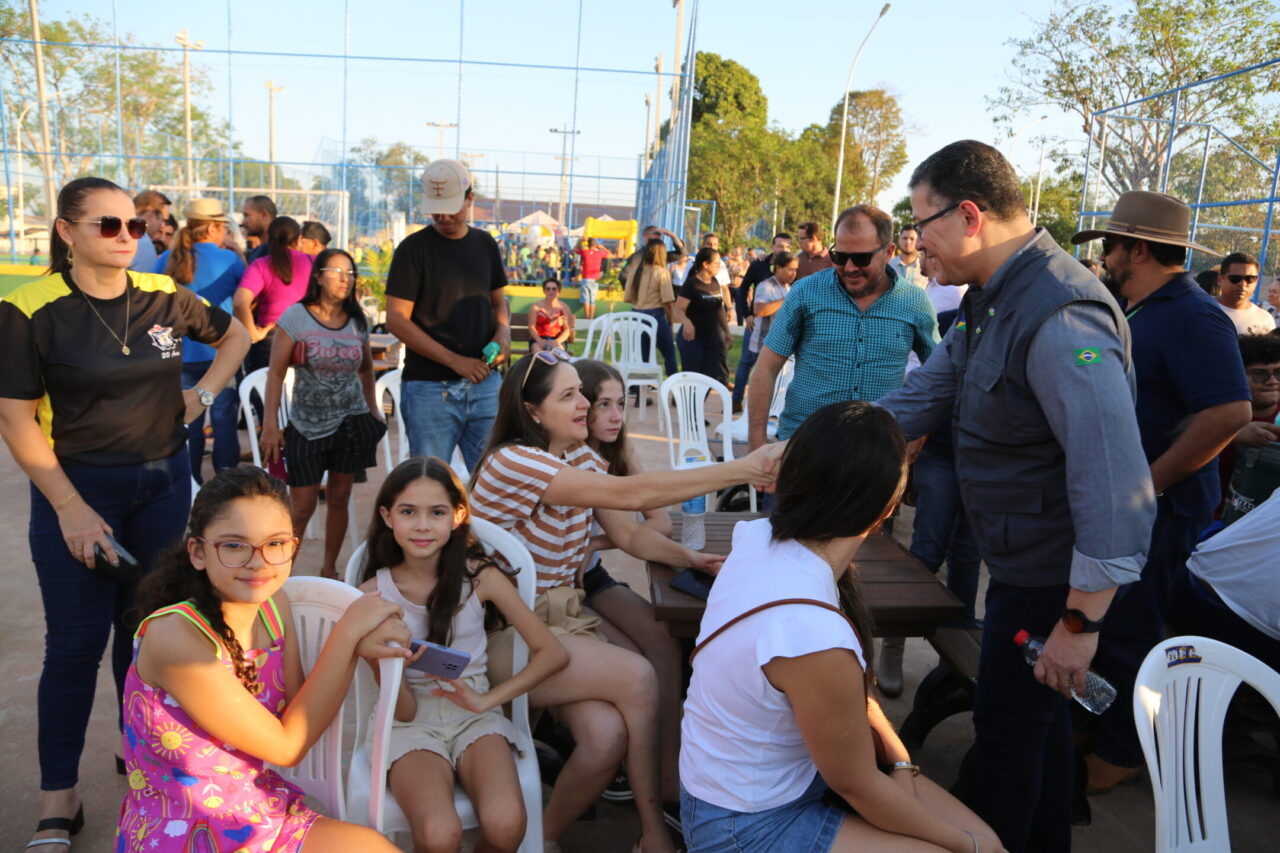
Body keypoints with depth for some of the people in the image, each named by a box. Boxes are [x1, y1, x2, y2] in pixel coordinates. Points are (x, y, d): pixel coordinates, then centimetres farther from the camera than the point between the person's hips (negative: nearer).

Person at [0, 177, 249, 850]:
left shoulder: (164, 297, -1)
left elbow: (235, 335, 18)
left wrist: (203, 394, 5)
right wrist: (70, 509, -15)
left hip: (164, 481, 4)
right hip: (76, 488, -3)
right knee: (76, 642, 2)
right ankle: (59, 795, 18)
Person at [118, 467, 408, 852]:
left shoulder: (273, 602, -6)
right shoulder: (175, 634, -26)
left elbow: (302, 719, -3)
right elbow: (287, 746, -21)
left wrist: (355, 648, -17)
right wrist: (346, 633, -20)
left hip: (257, 812, 6)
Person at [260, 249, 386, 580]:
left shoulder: (358, 321, 5)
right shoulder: (295, 317, -7)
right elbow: (276, 373, -8)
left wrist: (373, 410, 14)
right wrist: (270, 425, -13)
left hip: (352, 422, 3)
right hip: (306, 426, -3)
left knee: (339, 499, 9)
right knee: (302, 507, -2)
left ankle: (329, 570, 23)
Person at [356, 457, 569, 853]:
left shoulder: (480, 576, -6)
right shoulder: (374, 593, -6)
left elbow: (553, 653, -4)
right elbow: (403, 711, -6)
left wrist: (488, 699, -13)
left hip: (475, 716, 1)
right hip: (412, 722, 0)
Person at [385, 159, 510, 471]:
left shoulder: (485, 244, 10)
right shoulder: (414, 248, -5)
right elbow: (396, 320, -9)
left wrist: (503, 333, -3)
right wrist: (455, 361, -15)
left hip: (484, 383, 4)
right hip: (429, 387, -4)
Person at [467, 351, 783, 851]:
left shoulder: (580, 458, 7)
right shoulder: (513, 461, -20)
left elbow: (629, 535, 3)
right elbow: (631, 495, -29)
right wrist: (744, 469, -30)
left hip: (561, 620, 7)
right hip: (502, 637, -6)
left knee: (608, 733, -23)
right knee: (637, 677, -23)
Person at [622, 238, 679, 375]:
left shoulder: (636, 272, 5)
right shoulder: (662, 272, -9)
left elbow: (627, 298, 5)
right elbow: (668, 302, -12)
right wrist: (670, 321, -2)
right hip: (655, 315, -5)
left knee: (642, 356, 12)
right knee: (669, 354, 9)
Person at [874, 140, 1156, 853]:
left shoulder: (1060, 318, -29)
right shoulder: (993, 301, 5)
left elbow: (1116, 489, -31)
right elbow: (922, 397, 8)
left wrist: (1081, 620, -26)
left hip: (1050, 576, -10)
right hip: (1023, 562, 10)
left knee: (1009, 725, 8)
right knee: (1037, 715, 24)